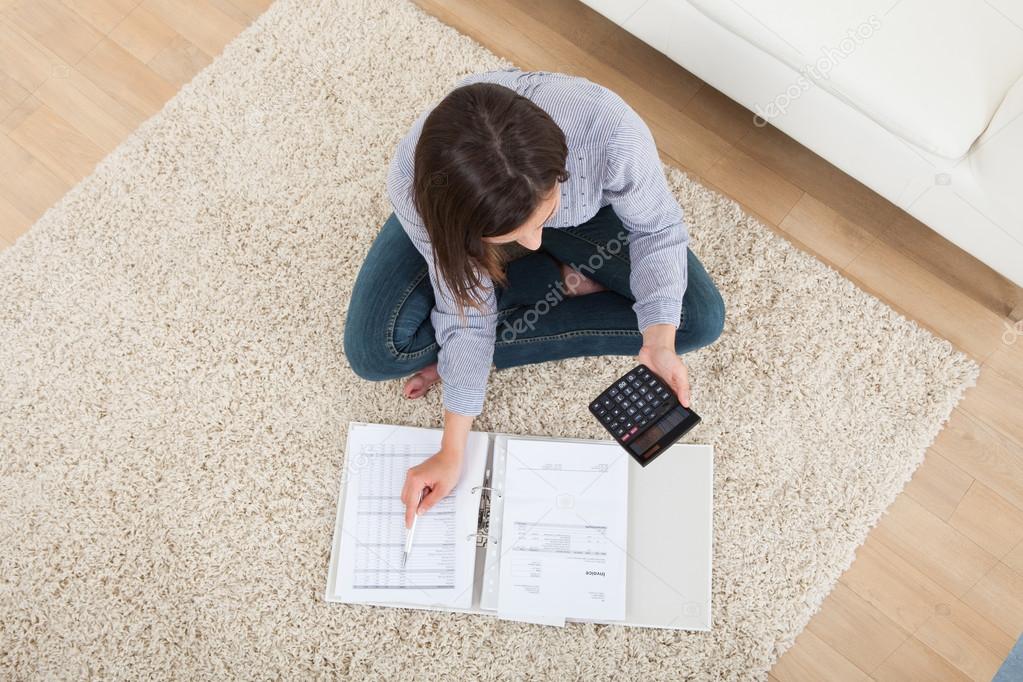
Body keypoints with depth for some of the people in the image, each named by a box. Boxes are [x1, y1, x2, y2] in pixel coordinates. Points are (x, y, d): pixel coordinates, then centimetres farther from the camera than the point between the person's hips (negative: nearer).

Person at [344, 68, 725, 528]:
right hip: (462, 210, 0)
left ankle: (469, 354, -9)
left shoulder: (610, 132, -44)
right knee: (374, 350, -18)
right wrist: (451, 452, -26)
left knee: (701, 320, -14)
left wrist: (659, 344, -37)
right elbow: (465, 307, -26)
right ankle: (566, 280, -1)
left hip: (585, 210, 1)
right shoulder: (415, 182, -39)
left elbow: (657, 231, -23)